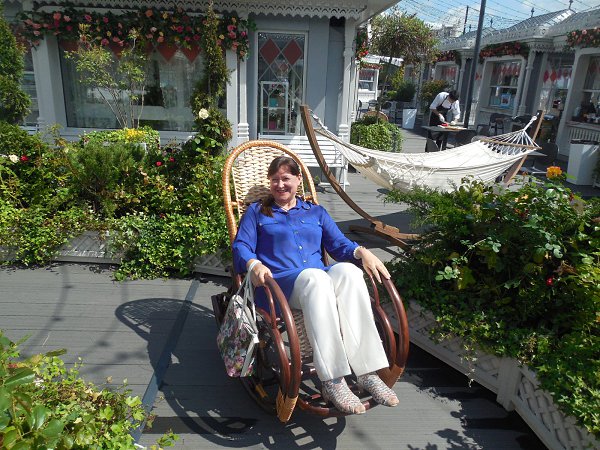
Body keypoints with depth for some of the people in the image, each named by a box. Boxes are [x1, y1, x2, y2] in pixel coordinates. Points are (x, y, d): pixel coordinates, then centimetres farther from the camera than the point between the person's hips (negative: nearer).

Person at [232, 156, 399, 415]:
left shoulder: (316, 212, 28)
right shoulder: (257, 212, 22)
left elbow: (339, 245, 18)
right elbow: (241, 246, 7)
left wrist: (361, 252, -4)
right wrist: (254, 264, -16)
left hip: (321, 281, 3)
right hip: (279, 283, -2)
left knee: (348, 271, -33)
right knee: (314, 277, -38)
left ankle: (367, 372, -37)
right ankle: (332, 381, -41)